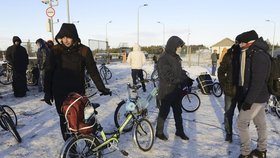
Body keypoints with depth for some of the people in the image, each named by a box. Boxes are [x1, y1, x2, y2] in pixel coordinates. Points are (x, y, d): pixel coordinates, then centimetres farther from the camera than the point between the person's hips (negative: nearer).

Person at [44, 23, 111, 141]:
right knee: (64, 119, 7)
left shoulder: (84, 50, -6)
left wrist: (102, 88, -4)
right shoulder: (55, 50, -4)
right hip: (60, 92, 1)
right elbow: (48, 72, 1)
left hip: (78, 91, -1)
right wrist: (47, 92, 1)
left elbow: (93, 70, -2)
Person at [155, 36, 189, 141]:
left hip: (176, 90, 8)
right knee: (164, 112, 6)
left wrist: (186, 79, -1)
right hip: (167, 91, -8)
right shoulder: (163, 59, -18)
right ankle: (159, 132, 24)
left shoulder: (176, 58, 10)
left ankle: (179, 131, 34)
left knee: (178, 112, 18)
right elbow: (166, 76, -23)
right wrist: (180, 79, -18)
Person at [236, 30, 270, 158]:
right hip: (260, 97, 10)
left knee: (241, 123, -3)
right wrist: (247, 98, 18)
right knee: (260, 123, 18)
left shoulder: (259, 56, -22)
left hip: (256, 98, -10)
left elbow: (258, 81, -27)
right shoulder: (253, 54, 9)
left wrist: (249, 100, -24)